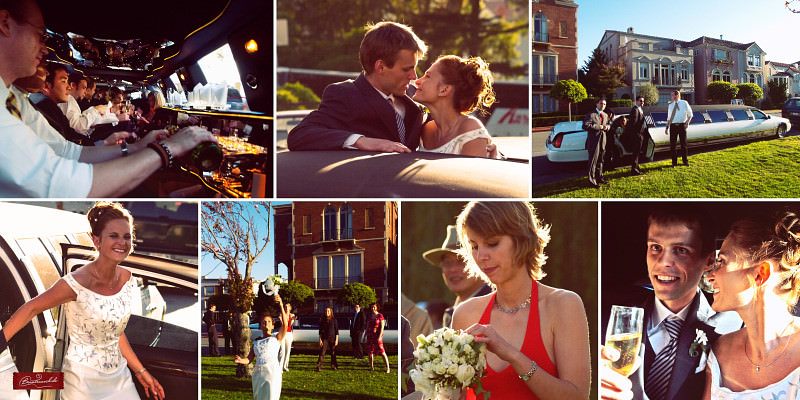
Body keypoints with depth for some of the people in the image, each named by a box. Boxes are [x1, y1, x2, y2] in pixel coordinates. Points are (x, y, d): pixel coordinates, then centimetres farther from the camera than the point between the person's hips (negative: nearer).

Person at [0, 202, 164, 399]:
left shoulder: (127, 280, -1)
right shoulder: (77, 283, -20)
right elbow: (32, 308, -8)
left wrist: (140, 372, 13)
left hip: (119, 378, 6)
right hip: (83, 381, -6)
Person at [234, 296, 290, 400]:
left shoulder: (276, 339, 8)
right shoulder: (256, 342, 20)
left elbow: (285, 325, -9)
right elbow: (249, 359, 14)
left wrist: (281, 305, -16)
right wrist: (240, 360, -10)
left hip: (272, 372, -5)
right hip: (258, 373, 5)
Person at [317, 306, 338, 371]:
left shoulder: (334, 320, 0)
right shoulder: (322, 320, 4)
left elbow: (336, 331, 2)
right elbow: (320, 331, 7)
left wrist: (336, 340, -3)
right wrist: (320, 339, 0)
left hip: (332, 338, 0)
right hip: (324, 338, 0)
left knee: (333, 353, 6)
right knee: (322, 352, -8)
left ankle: (333, 365, 21)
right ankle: (319, 367, -9)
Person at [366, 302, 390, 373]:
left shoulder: (380, 316, -7)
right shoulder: (369, 316, 8)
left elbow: (382, 327, -11)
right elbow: (367, 327, 12)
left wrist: (380, 336, -20)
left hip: (378, 335, -5)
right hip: (370, 335, 5)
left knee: (382, 352, -11)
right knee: (370, 351, 3)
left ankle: (388, 368, -7)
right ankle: (371, 367, 14)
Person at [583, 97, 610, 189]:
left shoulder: (605, 115, 15)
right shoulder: (591, 115, -9)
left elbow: (609, 123, 29)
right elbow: (585, 126, -20)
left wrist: (607, 127, 3)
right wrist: (599, 127, -18)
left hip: (602, 141, 7)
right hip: (594, 141, -7)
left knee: (600, 160, 16)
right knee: (593, 161, -5)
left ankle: (599, 177, 29)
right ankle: (592, 180, 1)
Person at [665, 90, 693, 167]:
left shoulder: (684, 103, 3)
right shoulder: (670, 105, 9)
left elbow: (690, 114, 10)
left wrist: (687, 122, -5)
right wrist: (667, 127, 5)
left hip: (682, 125, -2)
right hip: (673, 125, 2)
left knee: (683, 143, 6)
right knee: (672, 144, 0)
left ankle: (685, 161, 20)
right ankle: (674, 162, 10)